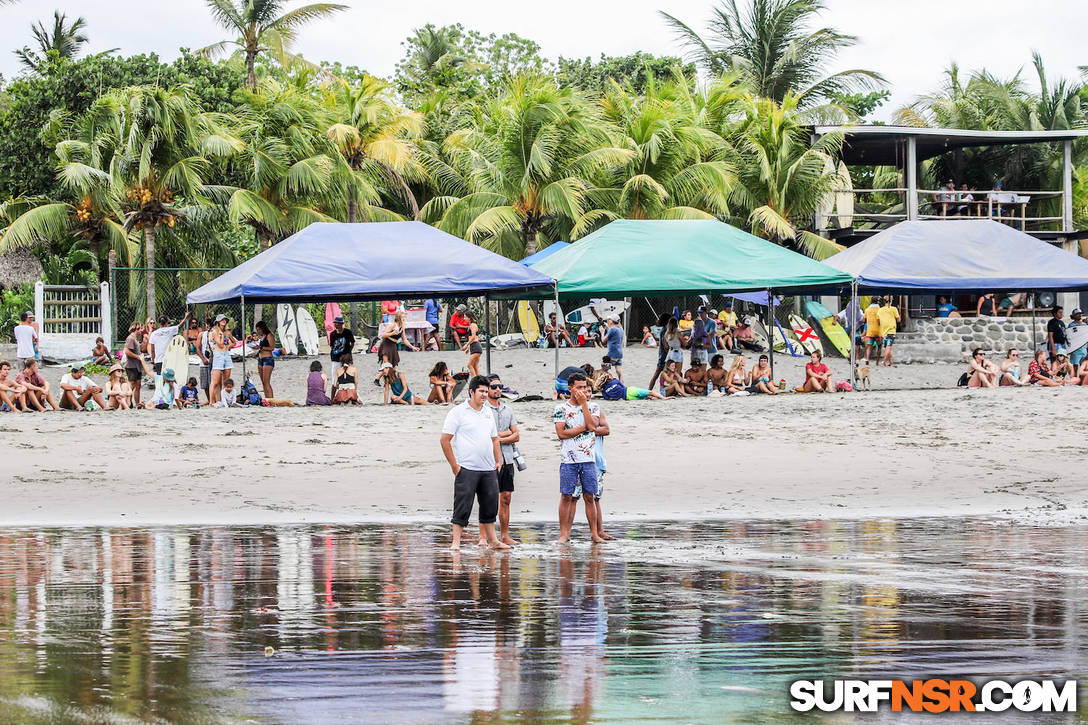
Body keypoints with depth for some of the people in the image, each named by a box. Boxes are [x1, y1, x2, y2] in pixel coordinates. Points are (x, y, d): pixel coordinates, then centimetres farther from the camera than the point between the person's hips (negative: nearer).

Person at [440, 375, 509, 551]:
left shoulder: (488, 414, 16)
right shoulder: (458, 412, -4)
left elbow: (494, 439, 26)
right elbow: (444, 440, -6)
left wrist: (498, 461, 14)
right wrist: (454, 465, -9)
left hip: (488, 470, 6)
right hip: (467, 469, -6)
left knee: (490, 506, 10)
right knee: (462, 507, -6)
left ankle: (492, 540, 18)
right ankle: (455, 541, -2)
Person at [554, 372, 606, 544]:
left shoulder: (593, 407, 10)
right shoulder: (561, 408, 4)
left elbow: (592, 425, -8)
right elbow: (561, 433, -7)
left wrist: (583, 403, -6)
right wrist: (584, 428, -8)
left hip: (588, 458, 2)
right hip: (568, 459, -2)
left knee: (590, 497, 2)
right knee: (566, 496, -3)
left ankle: (594, 533, 6)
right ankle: (564, 534, 0)